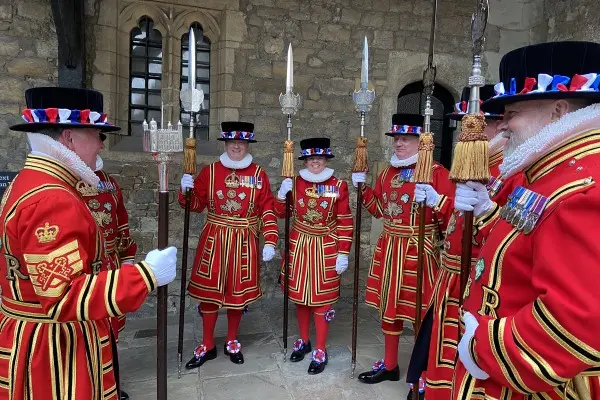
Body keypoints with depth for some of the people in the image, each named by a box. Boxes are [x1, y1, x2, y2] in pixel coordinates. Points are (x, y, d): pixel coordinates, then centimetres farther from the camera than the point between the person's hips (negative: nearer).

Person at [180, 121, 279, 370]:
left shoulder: (259, 174, 0)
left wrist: (270, 242, -10)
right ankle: (207, 346, 25)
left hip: (244, 242, 0)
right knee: (209, 291, 7)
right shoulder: (209, 172, 2)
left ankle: (232, 343, 30)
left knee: (239, 292, 9)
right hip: (214, 240, 1)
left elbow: (268, 210, -2)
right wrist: (186, 190, -15)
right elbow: (196, 205, 6)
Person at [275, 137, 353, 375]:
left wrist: (343, 253, -9)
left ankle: (321, 351, 17)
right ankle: (304, 341, 33)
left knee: (322, 298, 3)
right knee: (300, 295, 13)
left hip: (326, 248, -3)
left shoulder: (338, 186, -7)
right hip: (299, 246, 3)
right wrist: (282, 194, -13)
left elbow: (345, 222, -6)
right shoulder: (295, 183, 0)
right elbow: (281, 214, 5)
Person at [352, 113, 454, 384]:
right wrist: (363, 188, 8)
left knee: (421, 312, 4)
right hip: (389, 248, 7)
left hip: (419, 251, -7)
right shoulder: (389, 171, 11)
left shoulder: (437, 172, -9)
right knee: (387, 306, 15)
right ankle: (389, 366, 34)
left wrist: (435, 200, -30)